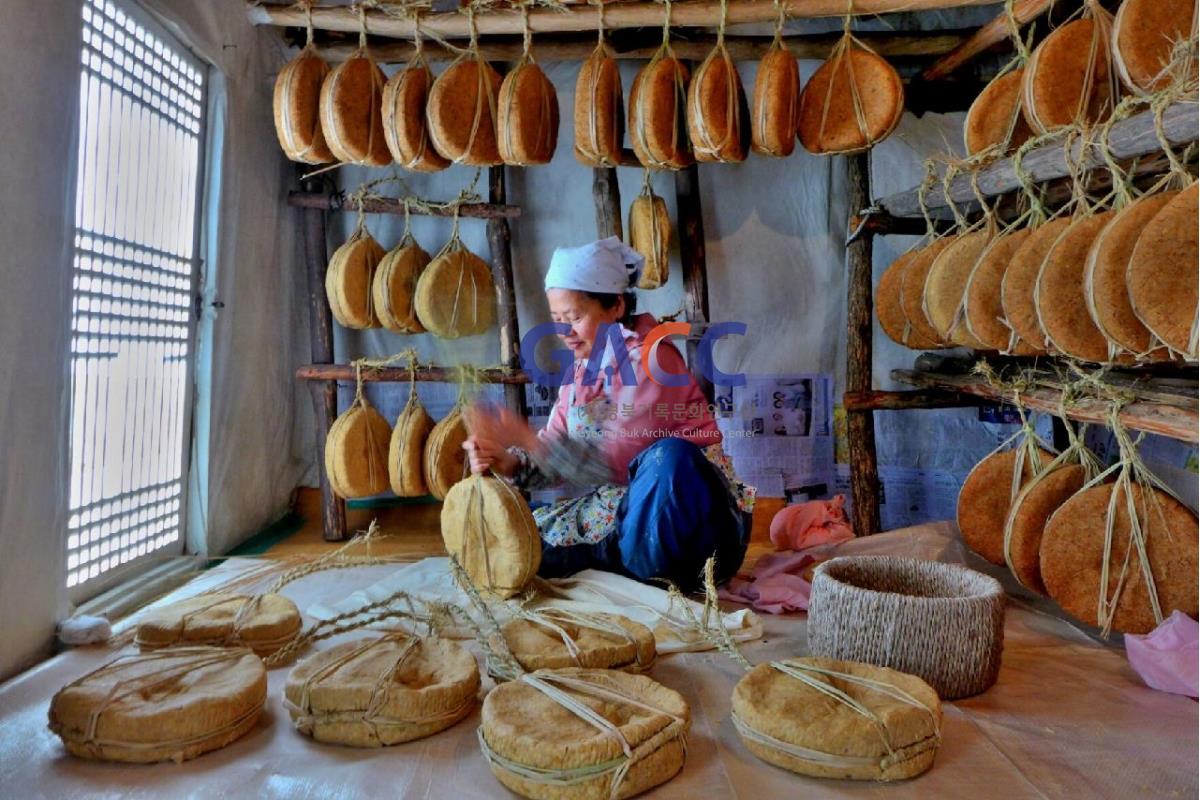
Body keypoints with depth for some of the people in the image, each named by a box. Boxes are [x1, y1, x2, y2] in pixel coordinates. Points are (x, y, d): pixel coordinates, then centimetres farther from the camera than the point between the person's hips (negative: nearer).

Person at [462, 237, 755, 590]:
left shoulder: (651, 358, -16)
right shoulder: (580, 370, 8)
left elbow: (615, 463, -23)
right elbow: (558, 463, 4)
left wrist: (527, 439, -25)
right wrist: (509, 464, -16)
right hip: (627, 503, 7)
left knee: (667, 456, -38)